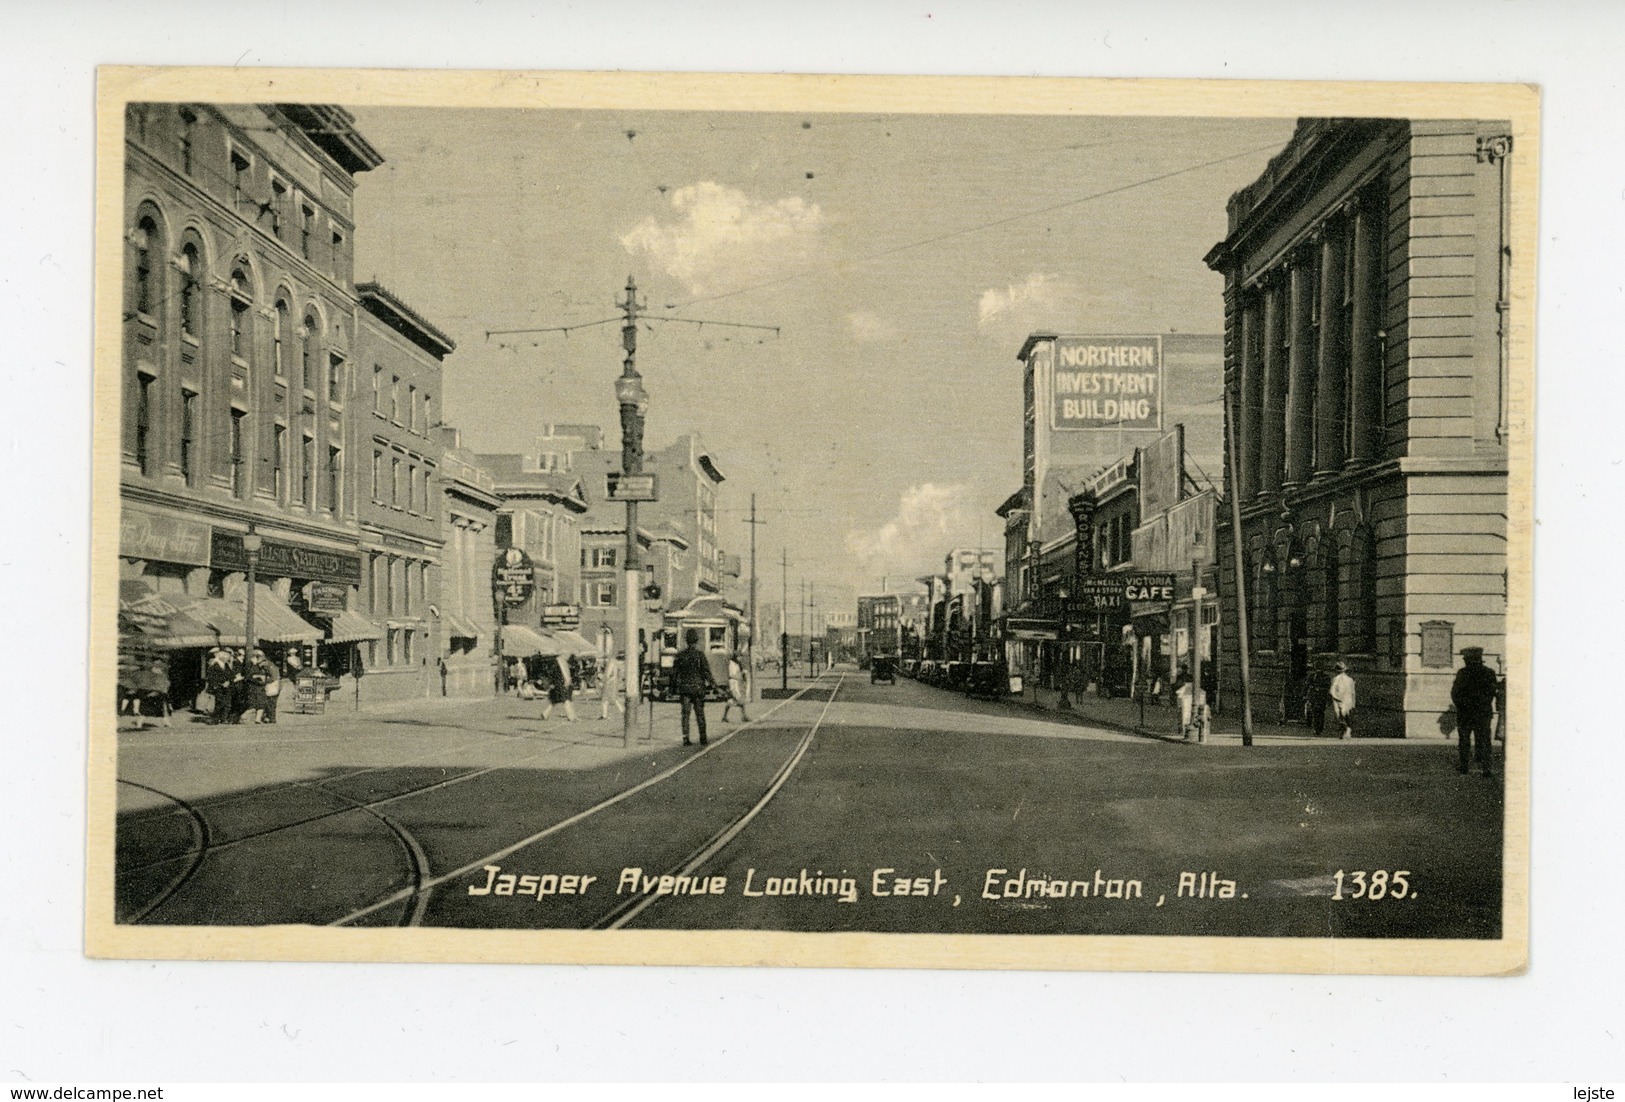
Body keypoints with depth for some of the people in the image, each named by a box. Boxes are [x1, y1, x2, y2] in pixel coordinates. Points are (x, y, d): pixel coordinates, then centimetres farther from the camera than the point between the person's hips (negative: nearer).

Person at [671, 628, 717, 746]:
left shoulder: (680, 654, 1)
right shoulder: (700, 654, -8)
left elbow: (674, 671, 6)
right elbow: (706, 671, -8)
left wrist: (674, 686, 16)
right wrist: (712, 683, 3)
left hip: (684, 687, 2)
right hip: (697, 687, -2)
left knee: (685, 713, 3)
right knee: (700, 713, 7)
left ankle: (685, 738, -3)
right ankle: (703, 738, 11)